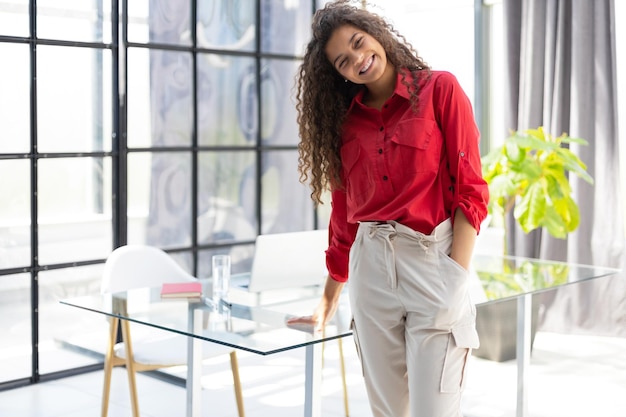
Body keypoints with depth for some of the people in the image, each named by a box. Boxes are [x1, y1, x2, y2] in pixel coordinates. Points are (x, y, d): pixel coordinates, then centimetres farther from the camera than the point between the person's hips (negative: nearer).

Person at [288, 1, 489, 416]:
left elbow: (470, 190, -5)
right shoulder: (344, 121, 12)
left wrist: (456, 279, -15)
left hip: (433, 260, -4)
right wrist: (328, 302, 19)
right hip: (370, 266, 4)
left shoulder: (439, 89, 0)